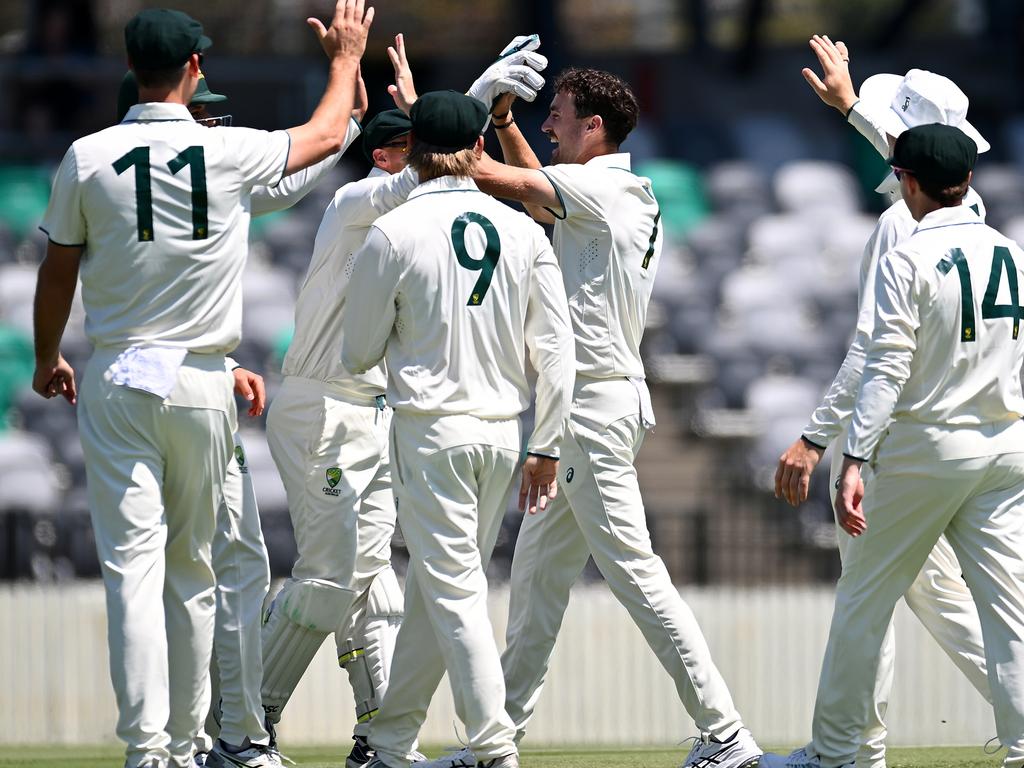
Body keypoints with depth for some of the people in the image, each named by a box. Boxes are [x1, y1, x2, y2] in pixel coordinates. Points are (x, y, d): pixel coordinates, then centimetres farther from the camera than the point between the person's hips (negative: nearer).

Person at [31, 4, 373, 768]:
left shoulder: (88, 158, -5)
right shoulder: (233, 153, -4)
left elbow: (57, 273, 5)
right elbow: (328, 134, 14)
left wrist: (47, 358, 22)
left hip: (116, 383, -1)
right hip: (203, 383, 1)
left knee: (133, 563, -6)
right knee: (192, 569, 12)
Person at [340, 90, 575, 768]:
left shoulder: (394, 233, -8)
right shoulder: (523, 231, 2)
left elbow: (359, 353, -1)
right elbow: (555, 348, 2)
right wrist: (546, 446, 7)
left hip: (432, 431, -4)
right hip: (503, 431, 5)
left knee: (454, 589, -3)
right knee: (433, 583, 14)